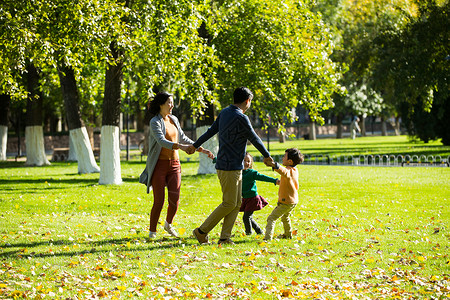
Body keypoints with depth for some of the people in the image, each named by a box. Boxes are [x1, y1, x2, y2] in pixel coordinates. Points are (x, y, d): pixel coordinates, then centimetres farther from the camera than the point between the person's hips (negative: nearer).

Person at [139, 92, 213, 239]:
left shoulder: (173, 120, 10)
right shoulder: (155, 122, -12)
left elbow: (183, 139, 19)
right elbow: (162, 141, -27)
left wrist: (202, 149, 14)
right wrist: (181, 147, -41)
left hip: (174, 164, 5)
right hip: (159, 165, -5)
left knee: (174, 200, -2)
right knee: (159, 201, -7)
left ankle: (168, 224, 26)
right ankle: (152, 231, 10)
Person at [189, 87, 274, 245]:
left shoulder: (225, 112, 9)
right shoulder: (241, 118, -18)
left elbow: (211, 131, 19)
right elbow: (254, 139, -8)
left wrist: (195, 145, 31)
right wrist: (267, 156, 8)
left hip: (235, 167, 9)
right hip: (229, 167, -9)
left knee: (237, 203, 8)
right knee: (229, 204, -4)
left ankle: (225, 237, 6)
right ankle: (202, 231, 2)